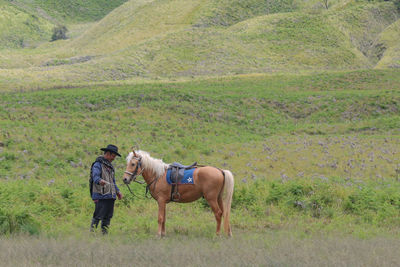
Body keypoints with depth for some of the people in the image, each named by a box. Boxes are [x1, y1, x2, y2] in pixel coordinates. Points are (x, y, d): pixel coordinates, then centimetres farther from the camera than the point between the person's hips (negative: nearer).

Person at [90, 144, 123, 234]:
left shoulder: (110, 166, 21)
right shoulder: (98, 164, -8)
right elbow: (95, 177, -25)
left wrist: (117, 191, 22)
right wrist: (100, 181, -46)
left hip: (110, 196, 9)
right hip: (101, 196, -9)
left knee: (108, 217, 7)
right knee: (98, 216, -12)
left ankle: (104, 233, 11)